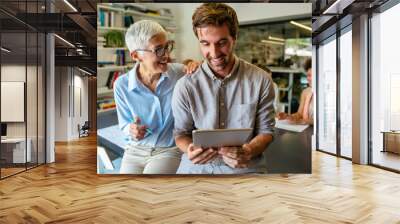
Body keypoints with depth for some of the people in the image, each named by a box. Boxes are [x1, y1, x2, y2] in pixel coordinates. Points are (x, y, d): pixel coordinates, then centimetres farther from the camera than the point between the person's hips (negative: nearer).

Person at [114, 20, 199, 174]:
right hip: (136, 150, 1)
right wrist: (131, 130, -21)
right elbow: (125, 124, 4)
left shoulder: (180, 73, -12)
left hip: (170, 150, -1)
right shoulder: (122, 85, -9)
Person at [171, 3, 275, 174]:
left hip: (245, 167, 0)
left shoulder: (261, 80, -3)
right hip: (197, 167, 0)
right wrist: (190, 150, -17)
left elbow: (266, 130, 4)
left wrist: (250, 151, -15)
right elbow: (181, 132, 4)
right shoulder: (185, 86, -3)